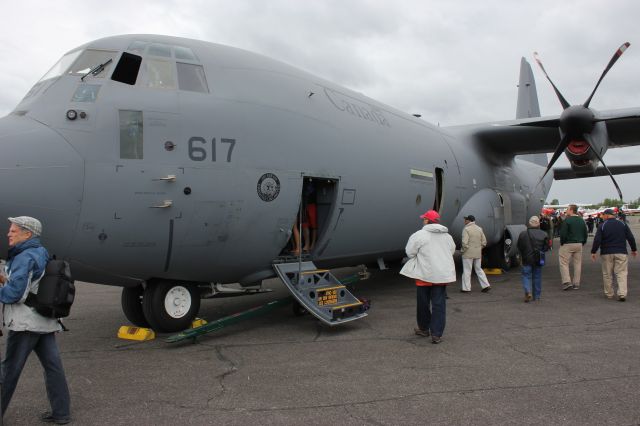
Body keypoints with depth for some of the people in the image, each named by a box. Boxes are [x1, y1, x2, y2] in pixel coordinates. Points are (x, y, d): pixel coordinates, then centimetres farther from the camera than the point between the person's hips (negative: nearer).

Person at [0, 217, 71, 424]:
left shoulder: (25, 258, -14)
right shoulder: (41, 254, 14)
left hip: (27, 323, -8)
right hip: (45, 321, 8)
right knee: (53, 366, 6)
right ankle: (60, 413, 10)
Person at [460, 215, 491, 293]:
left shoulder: (466, 229, -14)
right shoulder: (479, 229, 7)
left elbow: (465, 243, -21)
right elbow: (484, 242, 7)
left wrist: (463, 251, -7)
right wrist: (479, 249, 15)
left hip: (468, 254, -6)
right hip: (478, 254, 6)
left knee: (467, 271, 2)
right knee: (479, 269, 17)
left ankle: (466, 288, 6)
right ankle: (486, 285, 11)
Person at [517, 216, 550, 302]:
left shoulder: (523, 234, -8)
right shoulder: (544, 234, -4)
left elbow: (519, 247, 0)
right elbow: (546, 247, 1)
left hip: (527, 259, -2)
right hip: (538, 260, 2)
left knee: (526, 276, 7)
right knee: (537, 277, 12)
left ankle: (527, 291, -16)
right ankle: (537, 296, 18)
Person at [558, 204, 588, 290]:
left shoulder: (567, 220, -12)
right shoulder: (582, 220, 10)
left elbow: (563, 233, -16)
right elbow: (585, 234, 14)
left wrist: (562, 243, -3)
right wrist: (583, 243, 19)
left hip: (567, 244, -7)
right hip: (579, 245, 7)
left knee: (564, 263, -1)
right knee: (577, 264, 10)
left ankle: (567, 281, -11)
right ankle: (576, 283, 14)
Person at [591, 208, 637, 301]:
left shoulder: (602, 226, -4)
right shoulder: (623, 224, 4)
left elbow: (597, 240, -8)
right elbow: (630, 238, 6)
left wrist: (593, 252, 0)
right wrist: (634, 249, 17)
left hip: (606, 253, -1)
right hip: (621, 253, 2)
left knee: (607, 274, 8)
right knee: (621, 273, 2)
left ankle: (609, 294, 15)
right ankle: (622, 294, -9)